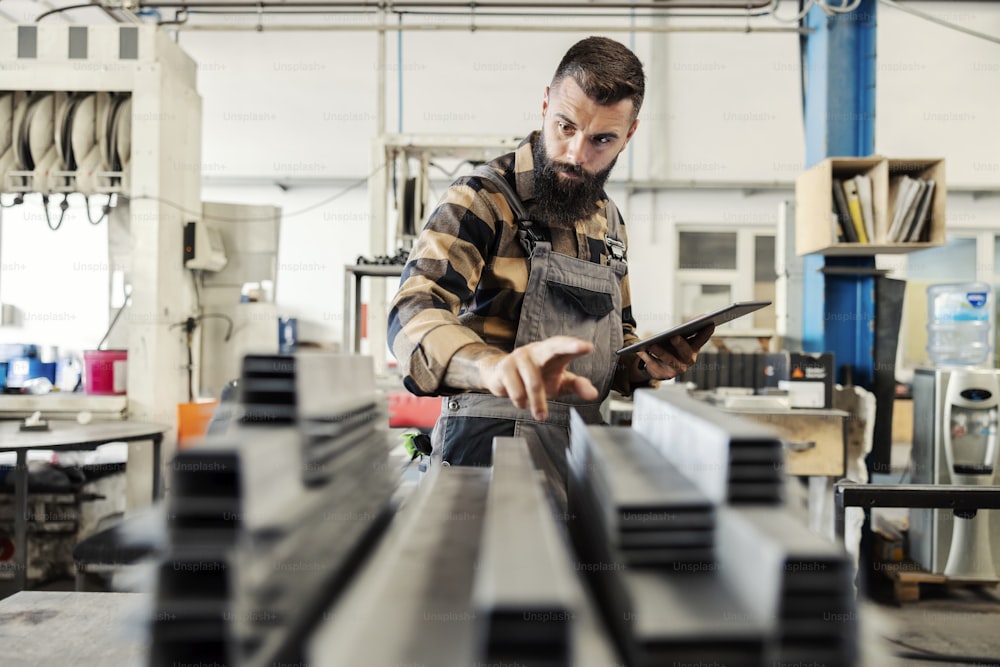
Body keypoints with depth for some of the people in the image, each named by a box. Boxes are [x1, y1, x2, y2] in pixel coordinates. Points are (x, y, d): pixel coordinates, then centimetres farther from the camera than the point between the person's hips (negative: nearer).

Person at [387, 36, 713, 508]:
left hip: (583, 452, 6)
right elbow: (414, 316, -23)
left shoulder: (609, 222, 15)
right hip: (493, 450, -6)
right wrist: (494, 366, -44)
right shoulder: (482, 200, -8)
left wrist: (647, 365, 4)